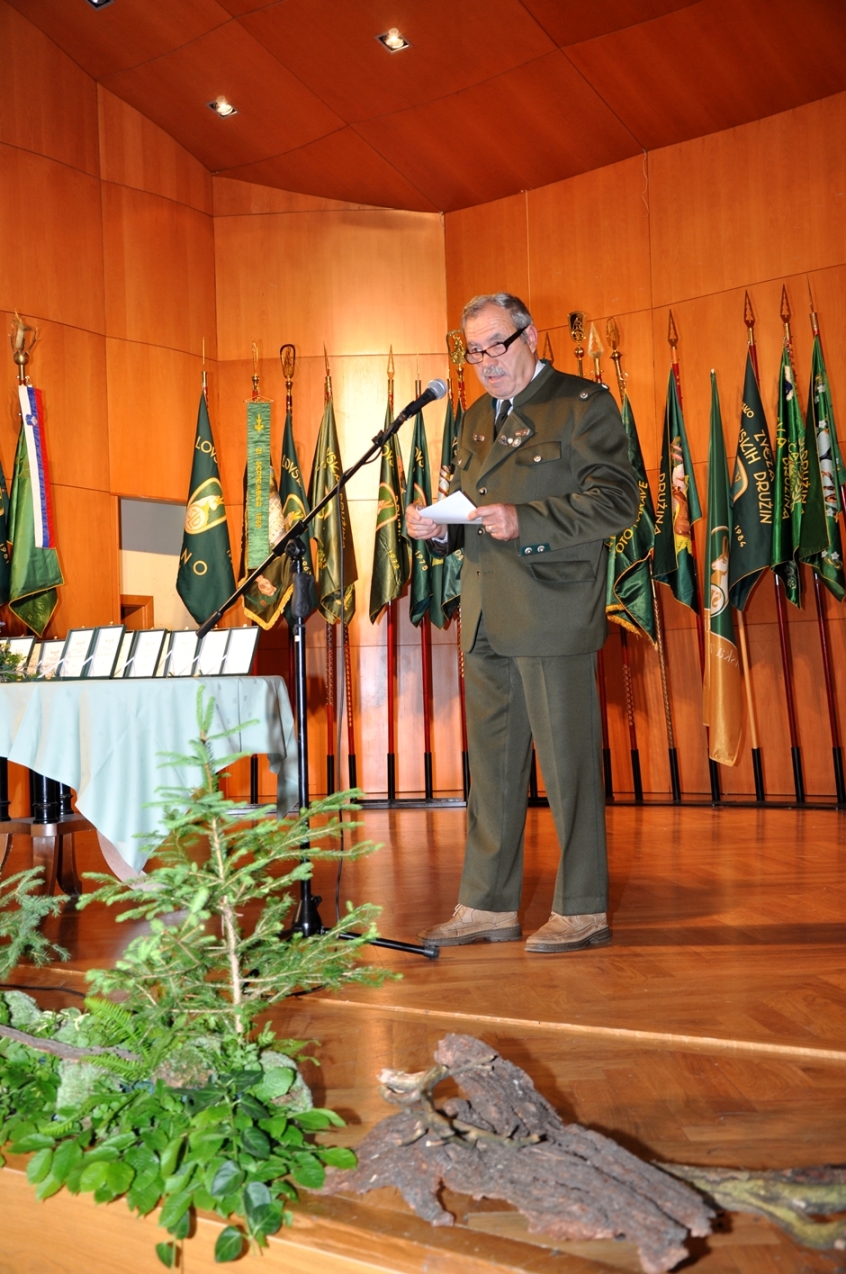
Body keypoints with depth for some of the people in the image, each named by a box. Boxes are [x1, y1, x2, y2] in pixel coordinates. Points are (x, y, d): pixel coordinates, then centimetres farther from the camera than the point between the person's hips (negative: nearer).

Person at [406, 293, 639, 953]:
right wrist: (438, 526, 2)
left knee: (568, 764, -1)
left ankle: (582, 911, 12)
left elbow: (618, 500, -11)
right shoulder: (476, 419, 21)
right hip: (486, 620, 7)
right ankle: (488, 905, 21)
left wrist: (523, 519, -20)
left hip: (553, 616, -7)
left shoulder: (584, 403, -1)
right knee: (491, 766, 11)